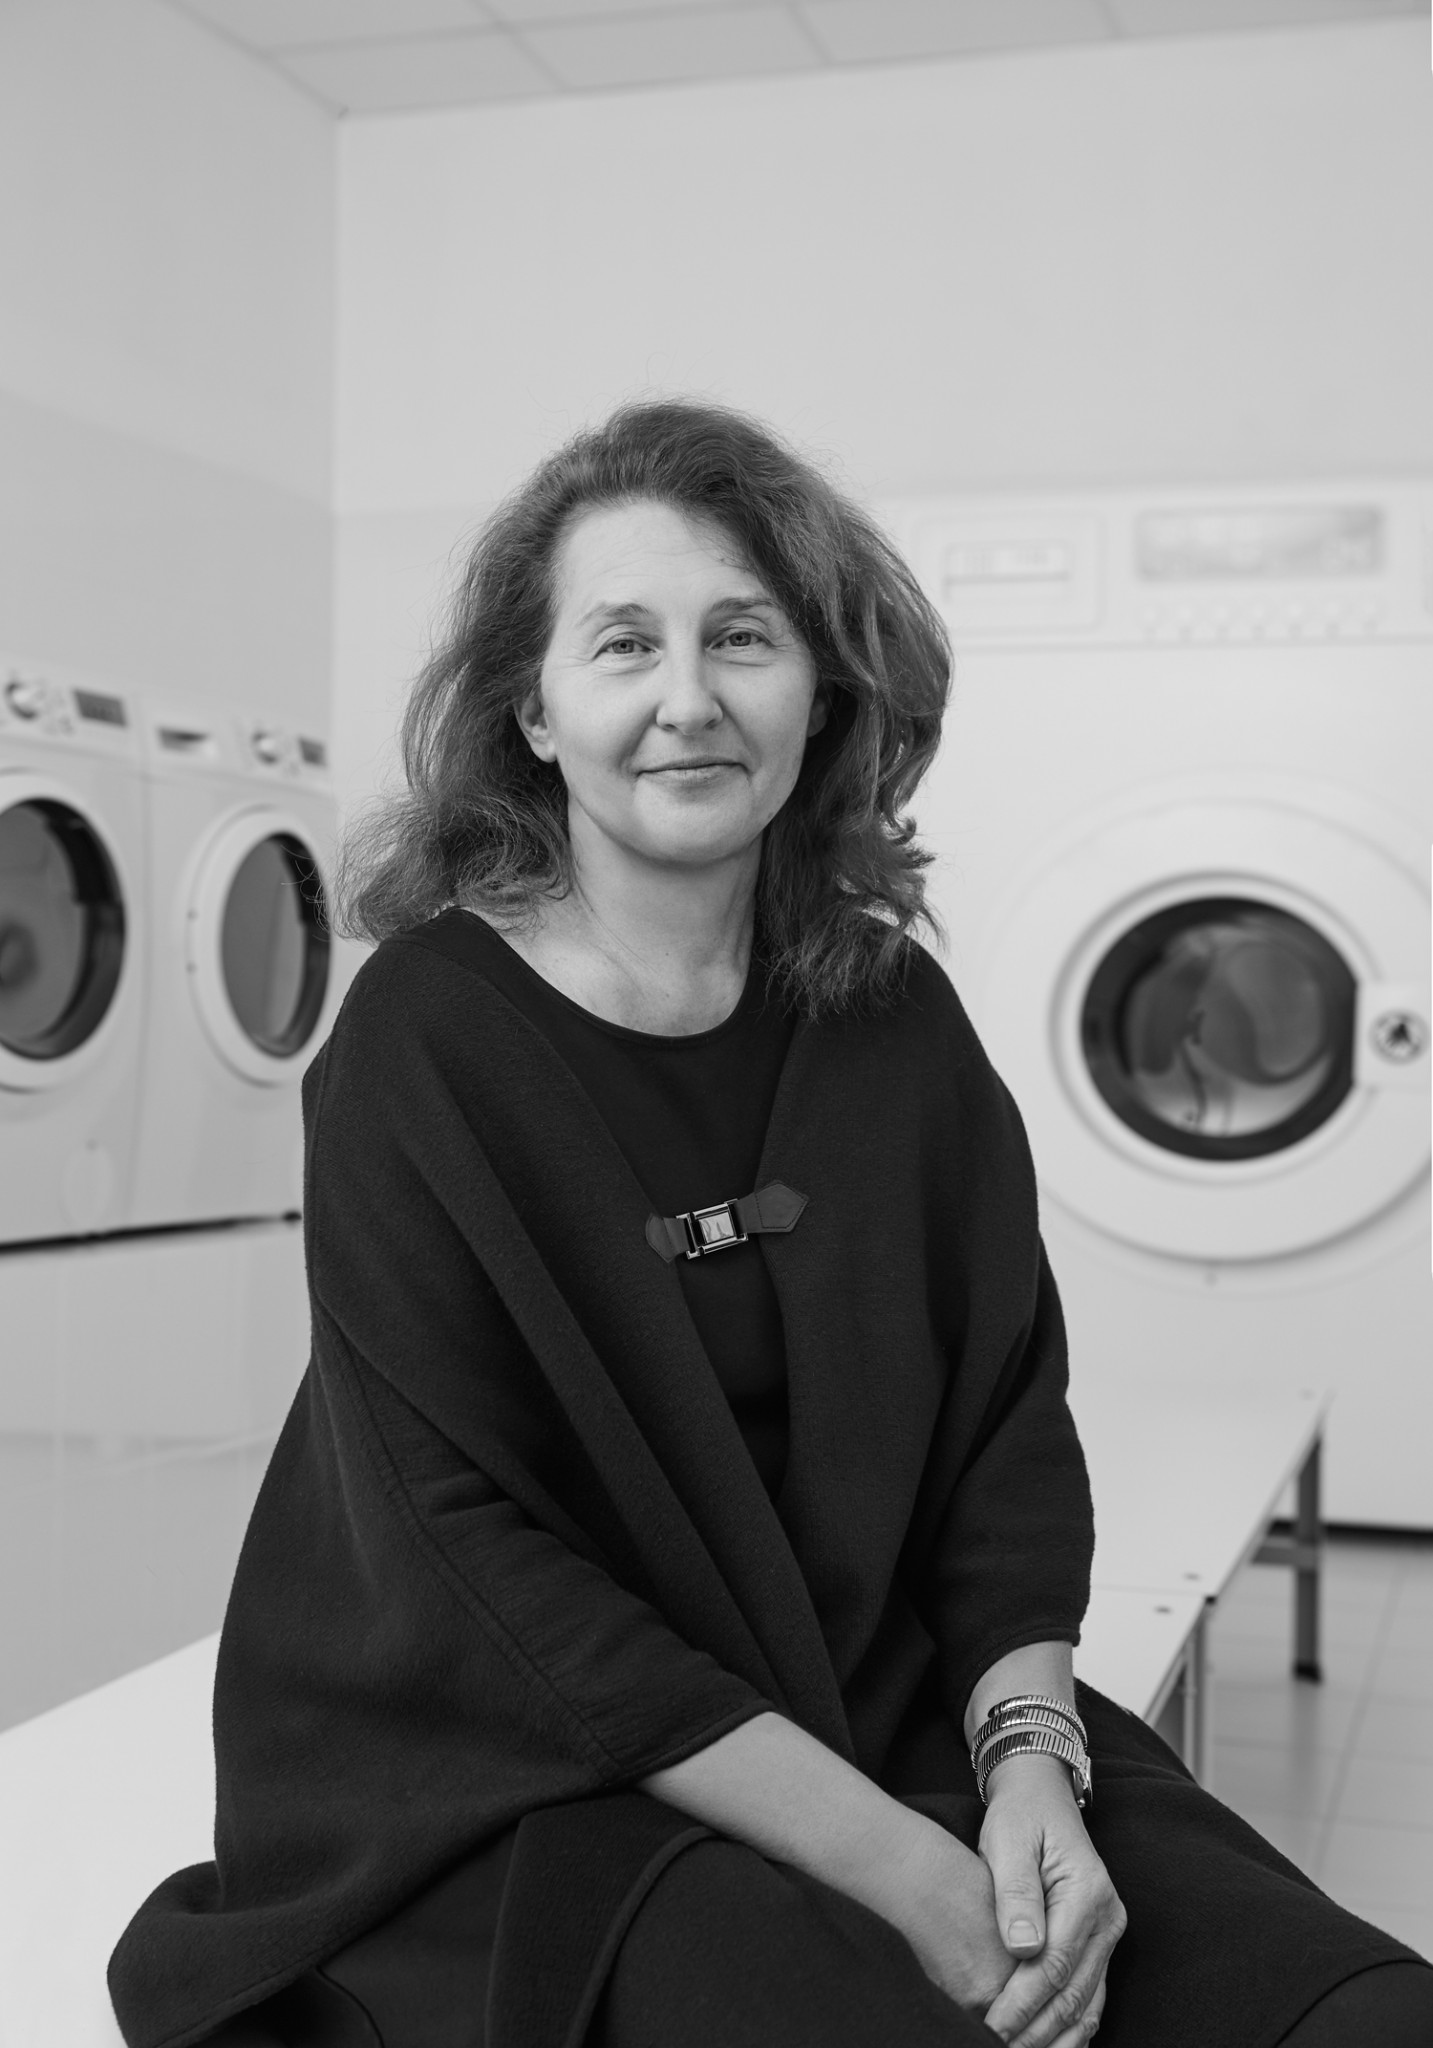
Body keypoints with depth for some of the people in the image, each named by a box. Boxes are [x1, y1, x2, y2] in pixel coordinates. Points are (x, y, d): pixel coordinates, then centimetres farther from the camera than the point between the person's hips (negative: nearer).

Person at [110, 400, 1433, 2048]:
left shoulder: (893, 1015, 3)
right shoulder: (423, 1043, -11)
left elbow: (1011, 1417, 5)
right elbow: (481, 1560, -15)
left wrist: (1029, 1754, -15)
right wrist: (906, 1871, -20)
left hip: (879, 1713, 5)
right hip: (504, 1781, -4)